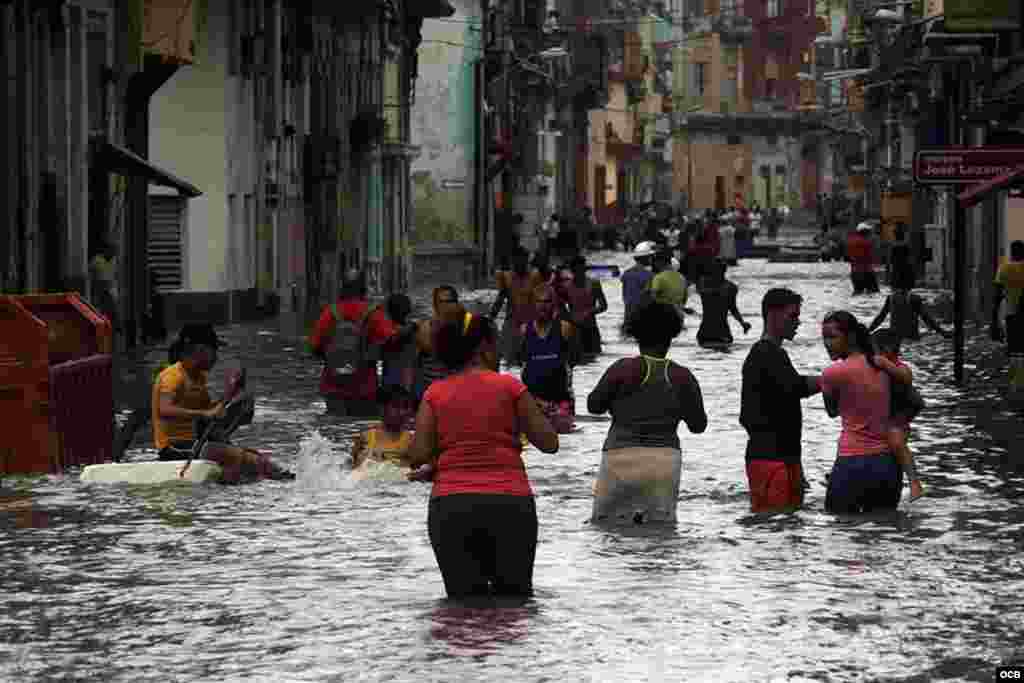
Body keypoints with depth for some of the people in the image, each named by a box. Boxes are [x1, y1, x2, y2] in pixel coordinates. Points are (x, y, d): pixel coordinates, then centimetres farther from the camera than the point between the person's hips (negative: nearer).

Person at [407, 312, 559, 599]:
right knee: (513, 596, 4)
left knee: (464, 600, 2)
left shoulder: (435, 393, 6)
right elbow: (549, 443, 4)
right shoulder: (509, 386, 1)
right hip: (510, 502, -1)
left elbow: (418, 455, -3)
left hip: (449, 507, 2)